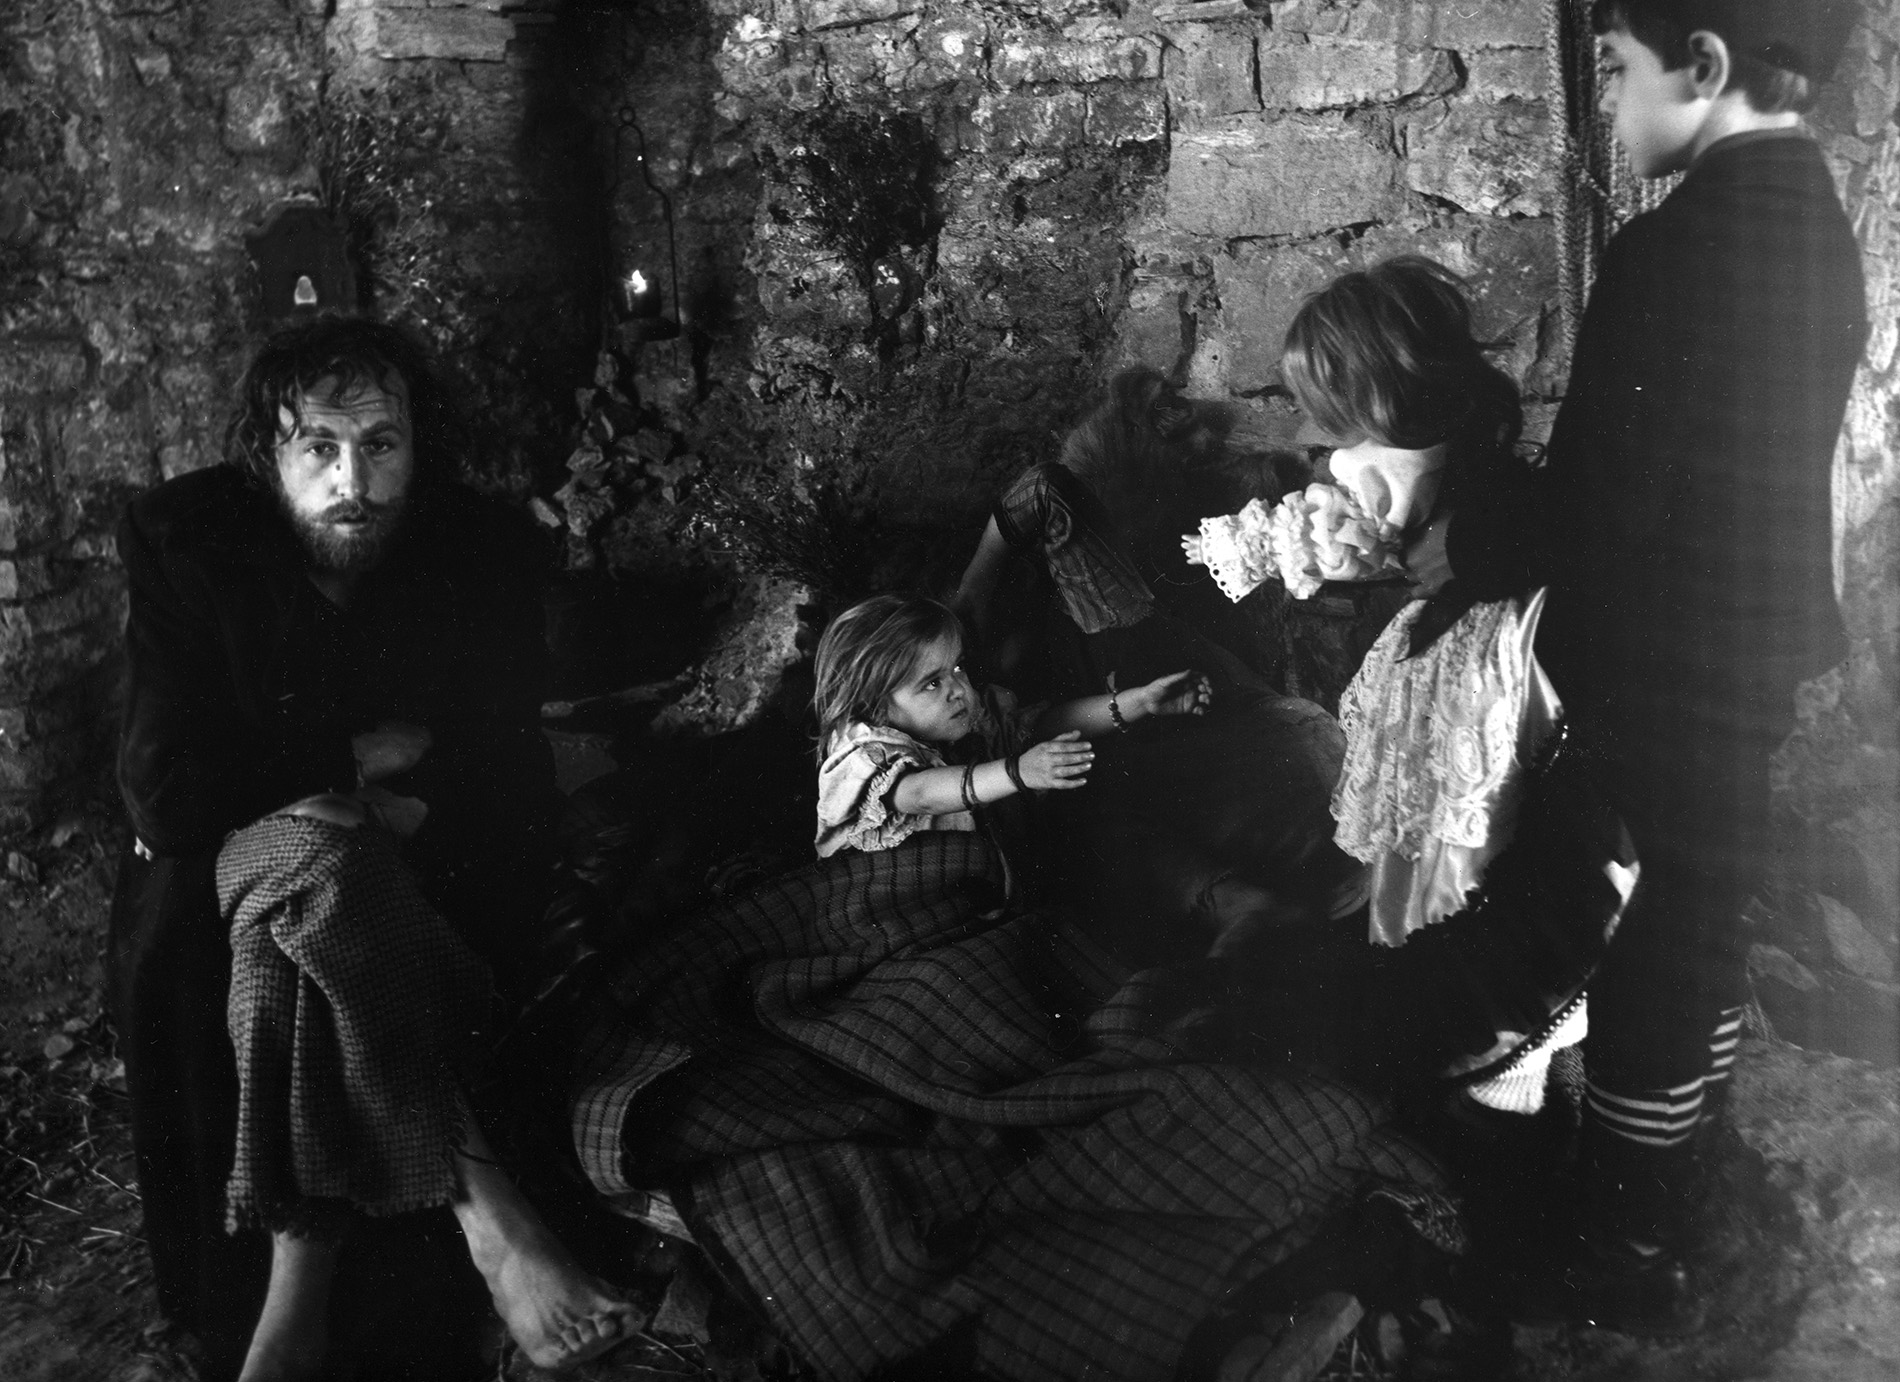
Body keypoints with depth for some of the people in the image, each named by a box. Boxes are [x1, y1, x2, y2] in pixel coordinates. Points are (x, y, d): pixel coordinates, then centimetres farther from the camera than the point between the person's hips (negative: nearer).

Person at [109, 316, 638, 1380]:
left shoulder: (489, 554, -8)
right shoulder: (182, 541, -10)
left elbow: (509, 792, -9)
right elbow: (167, 793, -16)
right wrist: (363, 754, -14)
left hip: (426, 884, 1)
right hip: (221, 869, -1)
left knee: (282, 946, -33)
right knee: (304, 864, -35)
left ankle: (301, 1290, -27)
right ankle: (485, 1209, -35)